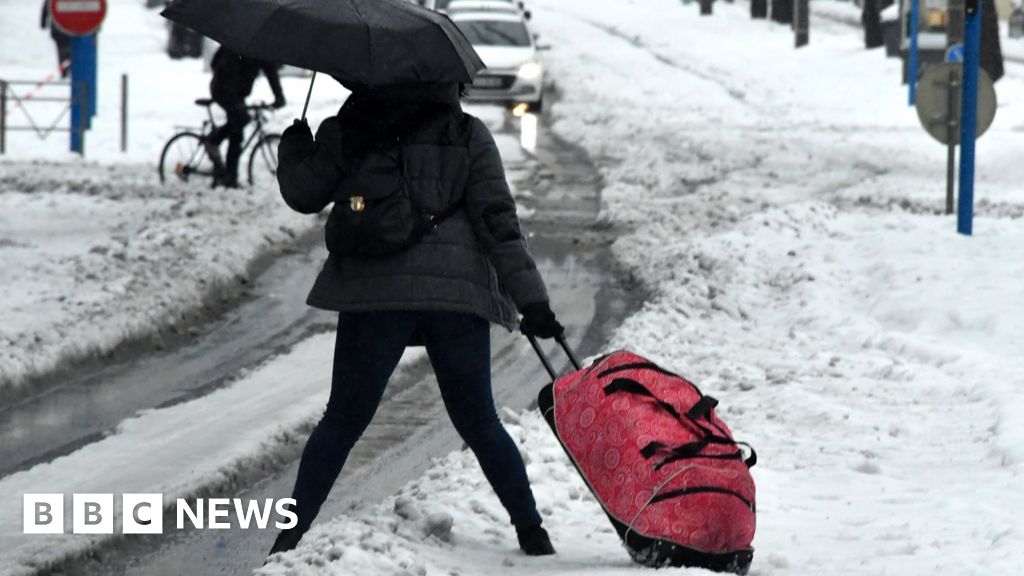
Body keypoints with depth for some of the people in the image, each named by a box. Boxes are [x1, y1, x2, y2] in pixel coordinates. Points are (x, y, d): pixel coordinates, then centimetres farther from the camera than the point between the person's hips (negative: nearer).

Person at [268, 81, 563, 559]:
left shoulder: (345, 133, 7)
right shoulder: (468, 135, 7)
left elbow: (303, 193, 15)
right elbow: (499, 221, 1)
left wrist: (293, 147, 35)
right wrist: (530, 300, -2)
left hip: (374, 292, 0)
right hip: (460, 292, 0)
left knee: (343, 419, 8)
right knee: (479, 423, 11)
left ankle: (291, 534, 4)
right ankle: (531, 532, 8)